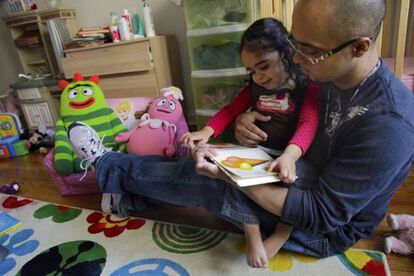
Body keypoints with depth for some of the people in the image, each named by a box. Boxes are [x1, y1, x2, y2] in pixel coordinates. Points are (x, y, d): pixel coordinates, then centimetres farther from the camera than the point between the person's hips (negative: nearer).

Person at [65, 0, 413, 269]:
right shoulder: (330, 73, -9)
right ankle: (131, 198, 19)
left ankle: (106, 166, 7)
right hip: (302, 178, 7)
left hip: (326, 230, -7)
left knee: (202, 178, -16)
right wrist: (246, 118, -20)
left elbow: (322, 214, -31)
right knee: (195, 167, -4)